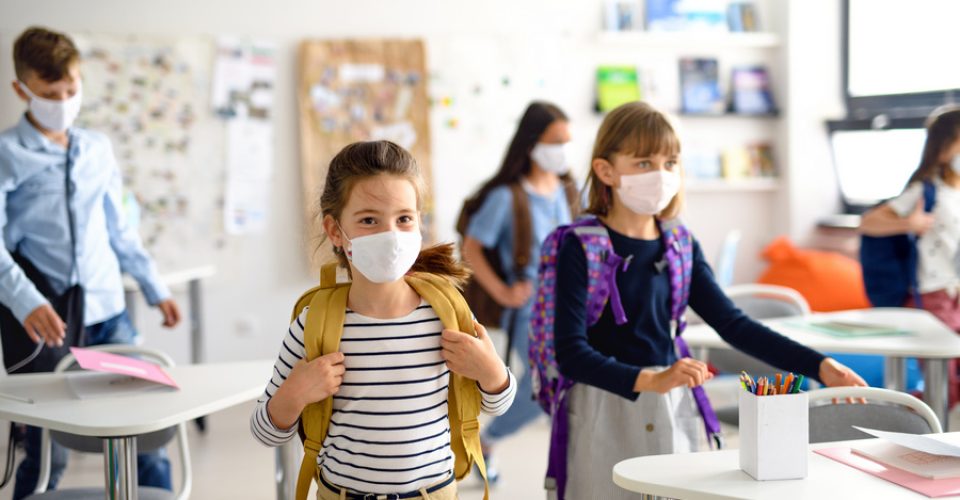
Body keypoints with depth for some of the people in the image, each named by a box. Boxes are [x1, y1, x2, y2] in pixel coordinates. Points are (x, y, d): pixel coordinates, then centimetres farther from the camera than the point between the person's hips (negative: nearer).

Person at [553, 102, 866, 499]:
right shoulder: (581, 247, -12)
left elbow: (733, 325, 2)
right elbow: (571, 353, -19)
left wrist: (818, 366, -7)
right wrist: (650, 380, -33)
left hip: (673, 409, 5)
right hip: (605, 409, -4)